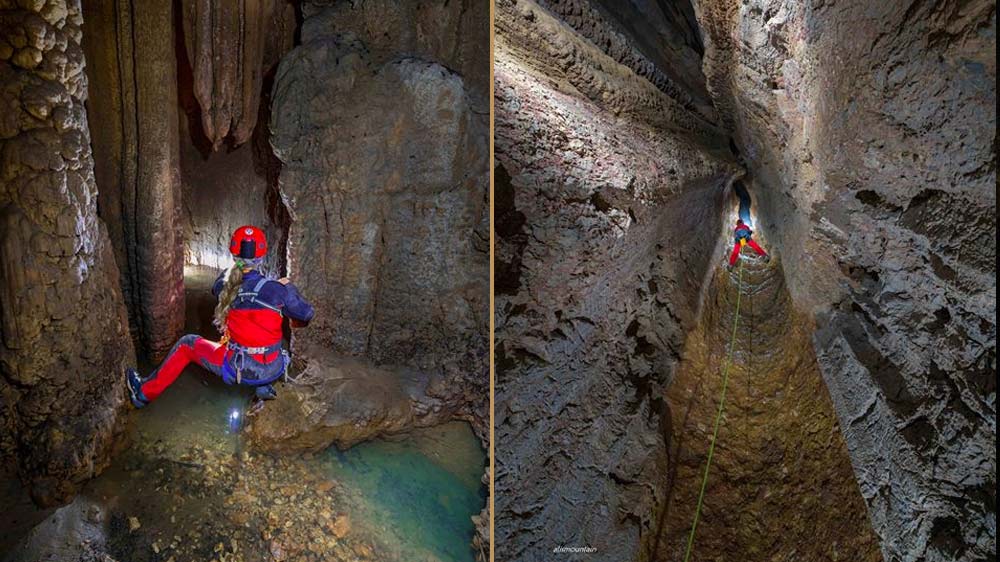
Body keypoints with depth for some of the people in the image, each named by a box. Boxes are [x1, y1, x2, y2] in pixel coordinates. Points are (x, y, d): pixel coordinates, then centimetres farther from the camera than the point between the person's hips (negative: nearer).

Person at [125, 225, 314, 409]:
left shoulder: (226, 286, -10)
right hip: (273, 370, 1)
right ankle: (264, 386, 25)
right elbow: (306, 314, -4)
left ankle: (145, 392, 36)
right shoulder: (279, 290, -18)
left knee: (186, 344, 24)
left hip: (238, 371, 0)